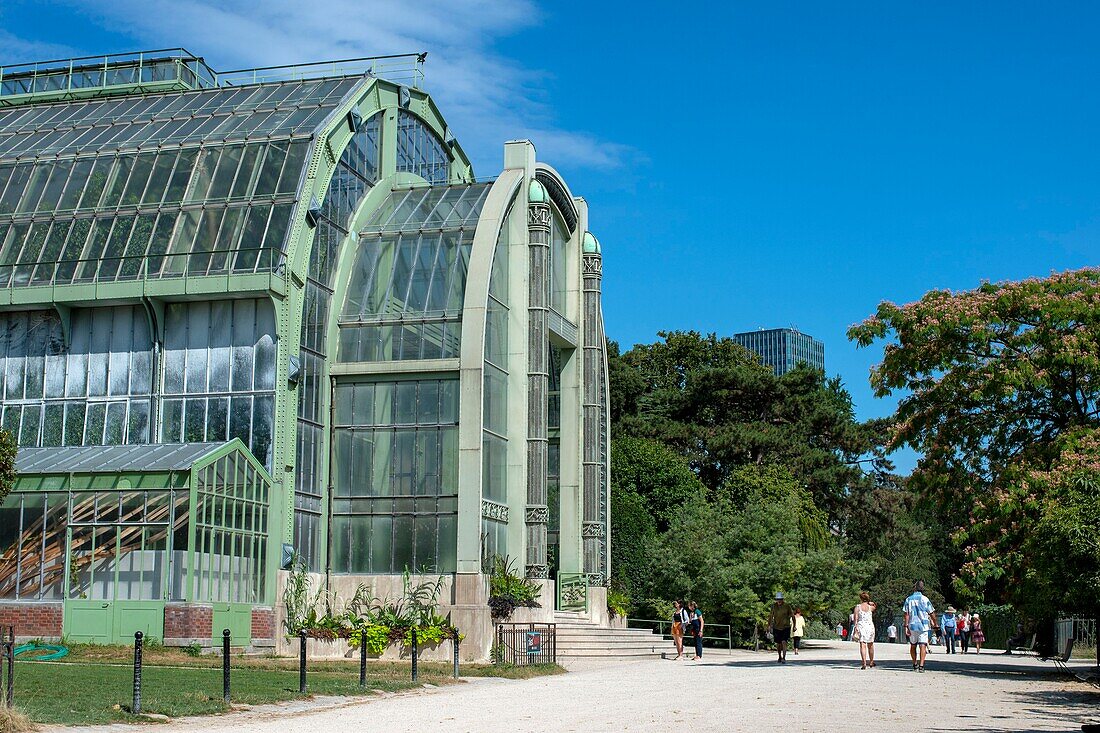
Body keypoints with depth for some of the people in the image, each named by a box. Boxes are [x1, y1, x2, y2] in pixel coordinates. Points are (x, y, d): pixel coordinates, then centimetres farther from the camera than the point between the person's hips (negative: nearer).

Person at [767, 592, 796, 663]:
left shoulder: (787, 605, -8)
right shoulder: (773, 606, -1)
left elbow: (792, 615, 2)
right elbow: (770, 616, 9)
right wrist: (769, 625, 6)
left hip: (786, 627, -3)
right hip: (777, 627, 3)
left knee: (784, 642, -17)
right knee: (778, 643, 10)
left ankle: (784, 658, -16)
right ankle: (780, 657, 29)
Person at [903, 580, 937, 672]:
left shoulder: (908, 599, 2)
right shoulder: (925, 599, -3)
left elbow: (906, 614, -2)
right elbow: (932, 614, 0)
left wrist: (906, 626, 0)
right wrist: (935, 623, 15)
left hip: (912, 625, 2)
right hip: (923, 625, -2)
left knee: (913, 645, 17)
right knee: (923, 645, -5)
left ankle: (915, 664, 27)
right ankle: (921, 665, -16)